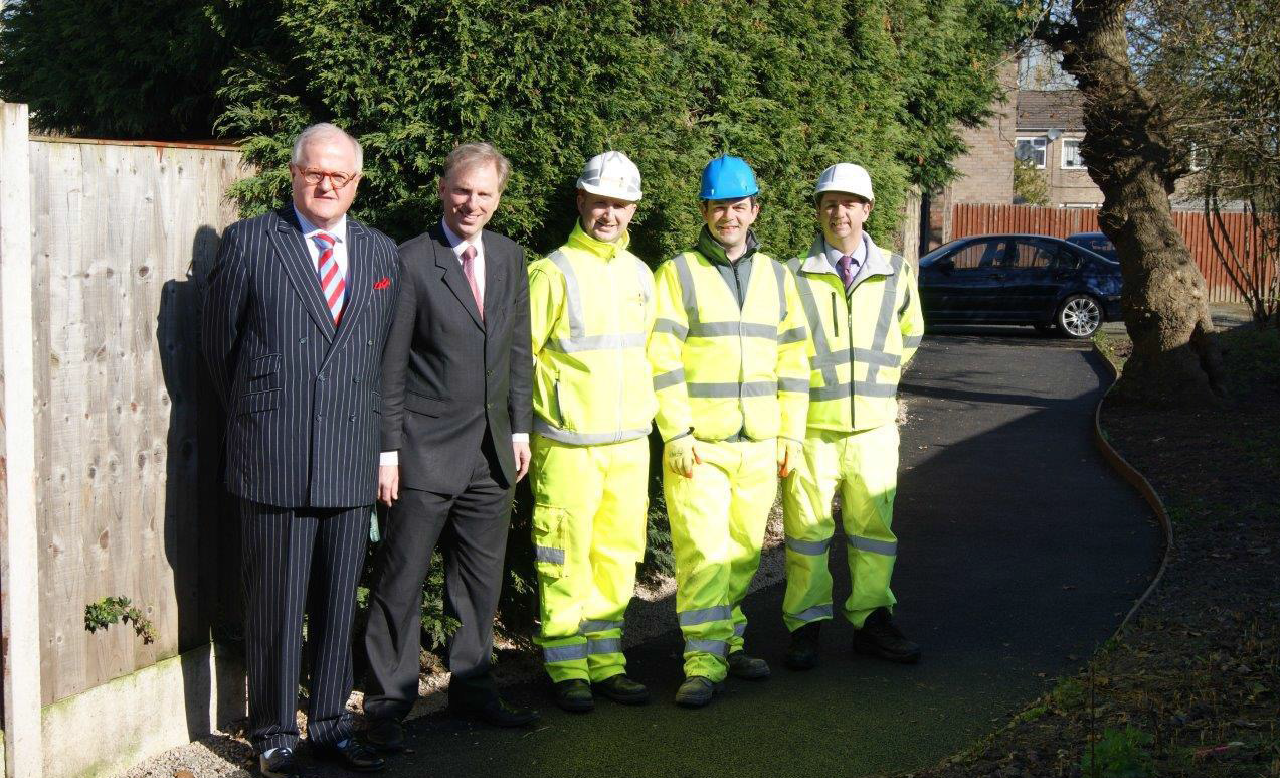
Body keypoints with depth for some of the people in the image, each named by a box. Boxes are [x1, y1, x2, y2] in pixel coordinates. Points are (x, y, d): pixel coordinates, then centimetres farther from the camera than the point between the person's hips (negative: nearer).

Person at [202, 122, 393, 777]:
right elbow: (219, 343, 6)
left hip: (352, 463, 4)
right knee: (275, 605, 3)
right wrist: (252, 420, 10)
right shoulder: (248, 242, 0)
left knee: (338, 604, 11)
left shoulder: (381, 253, 11)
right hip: (275, 461, -3)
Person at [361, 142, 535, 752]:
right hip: (426, 450, -6)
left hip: (491, 450, 6)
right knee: (401, 580, 1)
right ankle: (387, 703, 10)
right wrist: (387, 450, -10)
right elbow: (390, 365, -8)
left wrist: (520, 428, 12)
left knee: (481, 578, 14)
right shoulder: (411, 262, -9)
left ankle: (471, 686, 28)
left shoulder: (508, 257, 10)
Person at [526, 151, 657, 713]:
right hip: (568, 442, -6)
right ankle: (567, 670, 10)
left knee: (617, 556, 10)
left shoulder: (640, 275, 12)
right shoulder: (553, 273, -7)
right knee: (566, 559, 0)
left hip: (629, 441, 6)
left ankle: (606, 662, 20)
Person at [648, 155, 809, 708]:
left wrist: (791, 434, 9)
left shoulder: (777, 277, 13)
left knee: (744, 549, 10)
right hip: (698, 443, -4)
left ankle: (727, 640, 24)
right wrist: (676, 433, -13)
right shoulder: (678, 274, -1)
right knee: (703, 549, -9)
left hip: (759, 445, 4)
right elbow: (662, 360, -6)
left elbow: (793, 360, 14)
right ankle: (704, 662, -5)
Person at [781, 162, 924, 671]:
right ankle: (804, 626, 12)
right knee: (807, 530, 3)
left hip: (874, 426, 3)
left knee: (874, 528, 8)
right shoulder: (794, 276, -3)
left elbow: (910, 334, 23)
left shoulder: (895, 274, 7)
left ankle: (871, 622, 19)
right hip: (811, 425, -3)